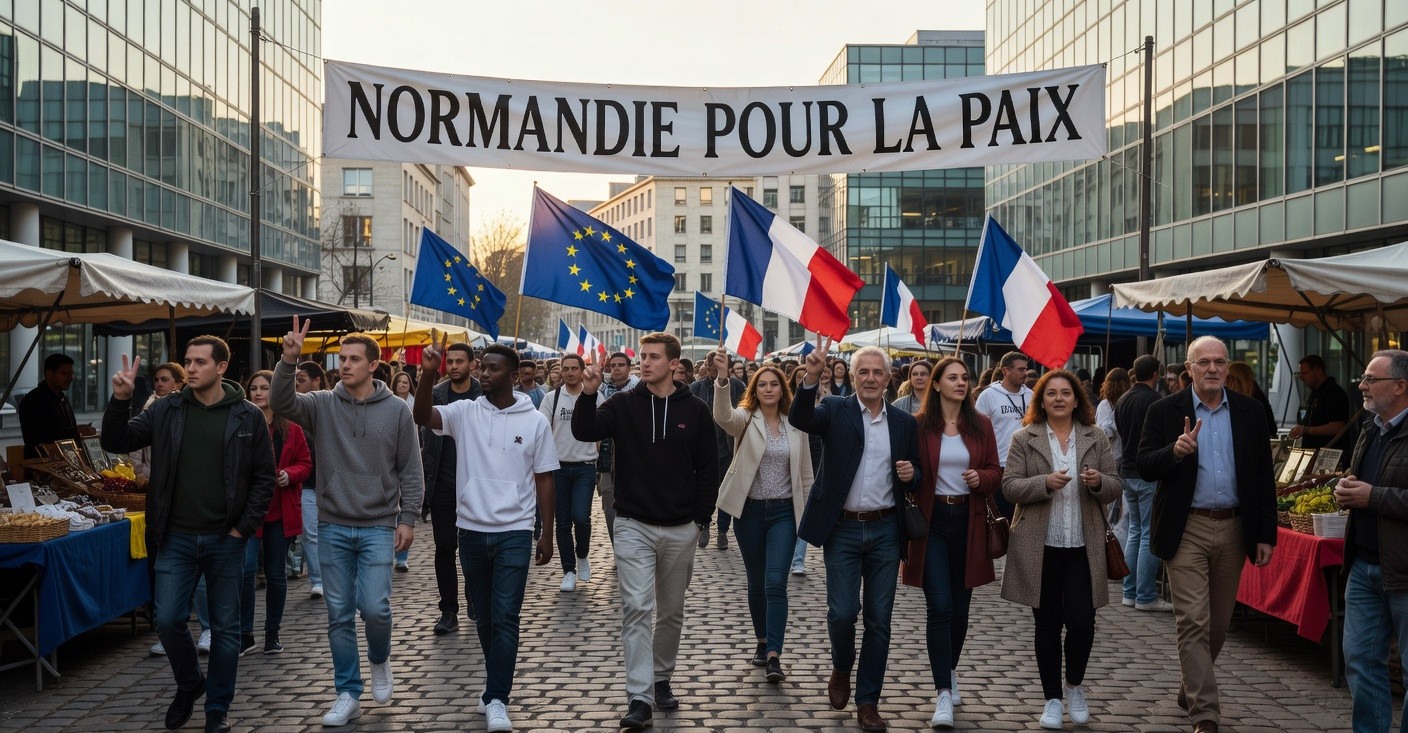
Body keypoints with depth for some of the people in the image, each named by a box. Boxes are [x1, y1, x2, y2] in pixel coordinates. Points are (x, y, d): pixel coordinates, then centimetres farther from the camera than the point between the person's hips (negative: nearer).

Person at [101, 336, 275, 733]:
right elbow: (116, 443, 0)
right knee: (168, 621, -1)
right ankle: (188, 685, 27)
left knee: (225, 627, 7)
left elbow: (264, 477, 1)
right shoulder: (166, 410, 3)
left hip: (226, 540, -1)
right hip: (177, 537, 2)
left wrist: (244, 526, -6)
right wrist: (120, 400, -16)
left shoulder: (248, 417, -2)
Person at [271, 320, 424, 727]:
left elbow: (410, 469, 0)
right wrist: (289, 360, -29)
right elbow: (281, 403, -16)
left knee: (374, 607, -9)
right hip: (332, 527, 2)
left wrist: (408, 518, -5)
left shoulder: (396, 410, -2)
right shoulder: (323, 405, 2)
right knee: (339, 614, 6)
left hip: (378, 527, -2)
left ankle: (380, 660, 23)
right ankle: (349, 695, 17)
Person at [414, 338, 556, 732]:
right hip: (472, 530, 3)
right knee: (484, 617, 15)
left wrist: (546, 535, 0)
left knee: (505, 617, -8)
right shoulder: (465, 412, 1)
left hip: (514, 532, -3)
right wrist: (429, 372, -31)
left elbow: (544, 480, 2)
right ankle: (498, 684, 31)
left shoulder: (535, 421, -2)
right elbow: (422, 416, -17)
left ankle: (496, 700, -4)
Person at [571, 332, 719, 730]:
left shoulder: (695, 410, 0)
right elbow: (584, 432, -16)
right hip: (633, 526, -1)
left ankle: (662, 680, 33)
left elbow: (709, 469, 5)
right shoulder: (623, 404, -1)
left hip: (680, 530, 1)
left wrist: (700, 519, 1)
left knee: (672, 612, 14)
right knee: (636, 609, -9)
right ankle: (640, 699, -8)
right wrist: (588, 395, -30)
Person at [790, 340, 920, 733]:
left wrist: (910, 474, -11)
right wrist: (811, 378, -37)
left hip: (885, 530, 2)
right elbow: (799, 419, -21)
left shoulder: (904, 423, 7)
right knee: (842, 613, -4)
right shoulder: (836, 410, -1)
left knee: (879, 620, 6)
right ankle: (841, 669, 28)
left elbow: (916, 478, 14)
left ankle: (867, 701, 18)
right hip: (843, 528, -2)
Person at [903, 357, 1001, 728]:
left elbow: (995, 473, 8)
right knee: (939, 606, -9)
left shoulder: (981, 425, 4)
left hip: (968, 521, 3)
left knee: (960, 606, 13)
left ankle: (950, 670, 37)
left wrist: (981, 478, -14)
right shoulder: (919, 425, -4)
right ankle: (944, 692, -5)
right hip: (931, 520, -3)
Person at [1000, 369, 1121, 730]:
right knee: (1047, 624, 6)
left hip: (1083, 546, 1)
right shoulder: (1024, 439, 2)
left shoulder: (1096, 438, 8)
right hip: (1040, 546, -1)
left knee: (1082, 622, -4)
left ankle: (1075, 686, 24)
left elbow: (1115, 487, 9)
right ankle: (1052, 699, 20)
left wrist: (1099, 482, -14)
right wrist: (1045, 483, -19)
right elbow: (1009, 486, -4)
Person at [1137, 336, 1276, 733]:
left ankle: (1192, 688, 35)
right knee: (1193, 622, -6)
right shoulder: (1165, 411, -2)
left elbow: (1263, 475, 7)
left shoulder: (1249, 411, 5)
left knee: (1218, 622, 14)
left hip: (1233, 529, 3)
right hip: (1187, 531, -3)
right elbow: (1145, 468, -6)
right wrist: (1176, 450, -26)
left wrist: (1266, 534, 3)